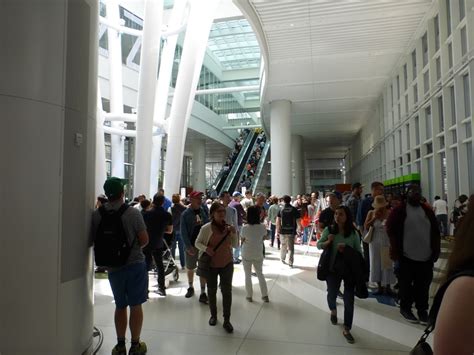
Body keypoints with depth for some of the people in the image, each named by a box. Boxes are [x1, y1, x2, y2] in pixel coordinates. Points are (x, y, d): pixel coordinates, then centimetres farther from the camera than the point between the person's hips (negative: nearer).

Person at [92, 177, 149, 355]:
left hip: (113, 267, 3)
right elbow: (144, 240, -11)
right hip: (135, 264, -3)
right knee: (136, 306, 9)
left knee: (120, 306, 18)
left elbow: (95, 240, 4)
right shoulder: (133, 213, -15)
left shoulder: (97, 215, -6)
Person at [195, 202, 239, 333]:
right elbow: (197, 243, -5)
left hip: (227, 263, 2)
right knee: (212, 291, 14)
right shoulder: (206, 228, -14)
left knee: (227, 291, 4)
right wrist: (206, 248, -23)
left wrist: (234, 233, -12)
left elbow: (235, 245, 5)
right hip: (211, 264, -2)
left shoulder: (228, 227, -3)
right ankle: (213, 315, 36)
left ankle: (227, 320, 16)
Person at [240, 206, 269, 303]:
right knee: (260, 274, 19)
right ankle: (265, 295, 21)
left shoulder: (245, 228, -20)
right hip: (258, 254, 2)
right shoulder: (262, 227, -13)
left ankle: (249, 296, 20)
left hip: (247, 255, -2)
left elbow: (242, 240, -7)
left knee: (248, 275, 14)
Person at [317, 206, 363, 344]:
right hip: (333, 268, 1)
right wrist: (328, 242, -23)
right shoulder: (329, 229, -9)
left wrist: (346, 249, -21)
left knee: (349, 300, 2)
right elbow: (318, 245, -3)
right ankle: (333, 311, 54)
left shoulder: (353, 233, -9)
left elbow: (359, 252, -3)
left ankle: (346, 329, 17)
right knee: (332, 294, 20)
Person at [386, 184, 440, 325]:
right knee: (406, 284, 9)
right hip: (406, 256, -4)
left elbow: (435, 232, 11)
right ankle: (405, 308, 24)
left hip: (426, 256, 4)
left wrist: (436, 250, 5)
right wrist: (395, 252, -10)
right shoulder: (399, 211, -5)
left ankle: (422, 309, 25)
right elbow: (391, 231, -7)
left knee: (423, 285, 10)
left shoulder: (428, 211, 8)